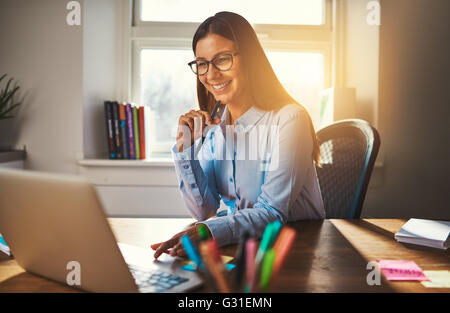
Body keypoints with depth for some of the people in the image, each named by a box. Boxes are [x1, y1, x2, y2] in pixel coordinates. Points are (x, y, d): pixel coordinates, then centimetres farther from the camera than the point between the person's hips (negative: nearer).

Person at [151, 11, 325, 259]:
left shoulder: (288, 119, -16)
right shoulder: (211, 124, 2)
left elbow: (273, 212, -20)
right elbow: (206, 211, -2)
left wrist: (208, 231, -36)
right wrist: (185, 149, -14)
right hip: (238, 243, 4)